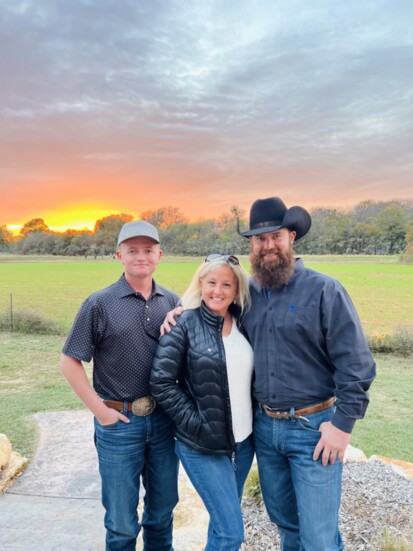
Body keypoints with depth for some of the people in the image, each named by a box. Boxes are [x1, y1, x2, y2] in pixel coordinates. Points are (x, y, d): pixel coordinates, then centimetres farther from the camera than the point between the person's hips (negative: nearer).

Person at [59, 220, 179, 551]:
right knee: (122, 522, 14)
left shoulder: (171, 302, 1)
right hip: (119, 422, -3)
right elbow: (70, 362, -7)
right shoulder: (100, 303, -10)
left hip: (164, 419, 3)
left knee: (163, 510, 20)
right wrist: (100, 409, -9)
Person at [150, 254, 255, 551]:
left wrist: (254, 418, 2)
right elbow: (161, 382, -14)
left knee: (224, 519, 21)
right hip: (203, 445, -5)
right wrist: (197, 425, -14)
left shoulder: (243, 322, 1)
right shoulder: (185, 324, -12)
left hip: (243, 440, 5)